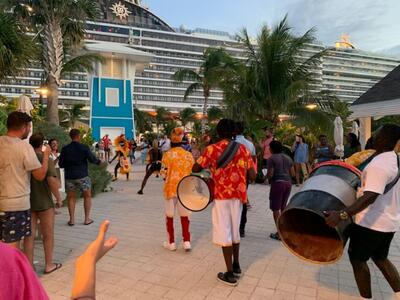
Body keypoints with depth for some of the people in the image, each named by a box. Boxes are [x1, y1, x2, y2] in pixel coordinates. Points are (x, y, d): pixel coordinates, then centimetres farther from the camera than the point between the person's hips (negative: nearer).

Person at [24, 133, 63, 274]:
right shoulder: (46, 160, -13)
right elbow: (52, 180, -22)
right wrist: (59, 198, -11)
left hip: (27, 202, 4)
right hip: (44, 202, -4)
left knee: (29, 235, 11)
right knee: (48, 235, 10)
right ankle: (49, 265, 20)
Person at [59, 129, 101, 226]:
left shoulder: (65, 149, -1)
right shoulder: (84, 147, -9)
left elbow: (61, 164, 2)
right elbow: (92, 159, -5)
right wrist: (99, 161, 15)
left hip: (69, 176, 2)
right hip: (82, 175, -2)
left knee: (71, 197, 14)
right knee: (87, 196, 13)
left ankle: (72, 219, 13)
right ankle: (87, 219, 13)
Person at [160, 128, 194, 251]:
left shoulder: (167, 155, -8)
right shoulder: (189, 155, -1)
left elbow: (164, 172, -4)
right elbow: (193, 172, 4)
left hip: (171, 188, -2)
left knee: (170, 216, 12)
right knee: (184, 215, 14)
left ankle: (171, 242, 20)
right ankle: (186, 241, 11)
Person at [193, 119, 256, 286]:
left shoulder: (212, 149, -8)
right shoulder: (243, 149, 1)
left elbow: (195, 169, -4)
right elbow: (252, 176, -2)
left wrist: (208, 165, 14)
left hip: (221, 194, -4)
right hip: (238, 194, 4)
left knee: (224, 232, 4)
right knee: (234, 230, 20)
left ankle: (230, 274, 11)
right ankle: (236, 266, 34)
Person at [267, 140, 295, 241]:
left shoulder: (272, 158, -7)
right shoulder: (288, 158, 12)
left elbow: (270, 174, -13)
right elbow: (292, 174, 11)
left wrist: (267, 177, 8)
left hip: (277, 183, -7)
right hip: (288, 183, 7)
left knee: (275, 209, 0)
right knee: (283, 207, 19)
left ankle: (279, 233, 0)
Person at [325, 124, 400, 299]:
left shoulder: (379, 164, -25)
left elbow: (370, 197, -36)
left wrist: (342, 215, -43)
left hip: (371, 223, -9)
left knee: (357, 259, 10)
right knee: (380, 258, 25)